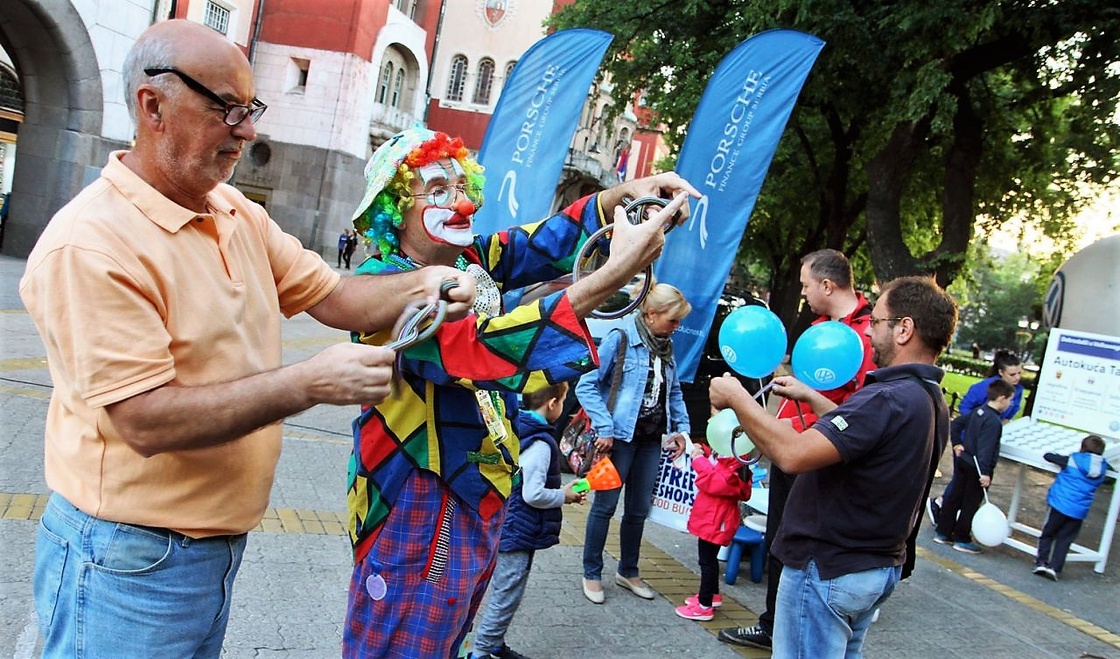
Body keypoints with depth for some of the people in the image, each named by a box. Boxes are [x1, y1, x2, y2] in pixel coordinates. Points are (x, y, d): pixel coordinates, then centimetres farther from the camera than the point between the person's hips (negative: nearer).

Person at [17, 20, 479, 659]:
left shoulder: (242, 215, 4)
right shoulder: (90, 245, -22)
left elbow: (332, 296, 5)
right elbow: (147, 422, -26)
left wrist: (420, 285, -13)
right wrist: (310, 384, -30)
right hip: (130, 559, -7)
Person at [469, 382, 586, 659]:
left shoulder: (517, 430, 7)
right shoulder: (540, 442, -22)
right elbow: (534, 495, -25)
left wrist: (560, 490, 10)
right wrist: (564, 496, -9)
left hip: (510, 529, 10)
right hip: (519, 533, -10)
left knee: (503, 593, 21)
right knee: (506, 597, 1)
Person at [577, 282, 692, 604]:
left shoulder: (666, 347, 8)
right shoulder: (620, 339, -13)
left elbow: (674, 391, 19)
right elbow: (586, 385, -14)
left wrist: (681, 427, 7)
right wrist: (604, 428, -18)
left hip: (651, 440, 7)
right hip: (620, 437, -7)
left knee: (639, 510, 14)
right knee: (605, 505, 4)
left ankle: (628, 571, 31)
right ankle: (592, 574, 19)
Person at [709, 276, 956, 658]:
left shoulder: (889, 399, -27)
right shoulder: (930, 403, 5)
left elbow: (793, 454, -34)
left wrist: (736, 397, -22)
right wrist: (810, 397, 24)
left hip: (826, 570, -10)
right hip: (879, 566, 10)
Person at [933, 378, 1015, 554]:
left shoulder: (977, 411, 6)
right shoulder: (994, 421, -21)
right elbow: (985, 448, -26)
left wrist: (956, 444, 23)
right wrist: (984, 472, -28)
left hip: (963, 461, 9)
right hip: (977, 468, -9)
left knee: (954, 497, 14)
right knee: (970, 504, 3)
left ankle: (942, 532, 21)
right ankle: (962, 540, 12)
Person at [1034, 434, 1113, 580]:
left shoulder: (1073, 460, -9)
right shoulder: (1102, 467, 3)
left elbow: (1048, 456, 0)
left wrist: (1059, 457, 21)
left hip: (1060, 505, -3)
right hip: (1079, 512, 3)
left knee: (1047, 534, 11)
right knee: (1064, 540, 9)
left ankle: (1041, 562, 4)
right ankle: (1054, 568, 0)